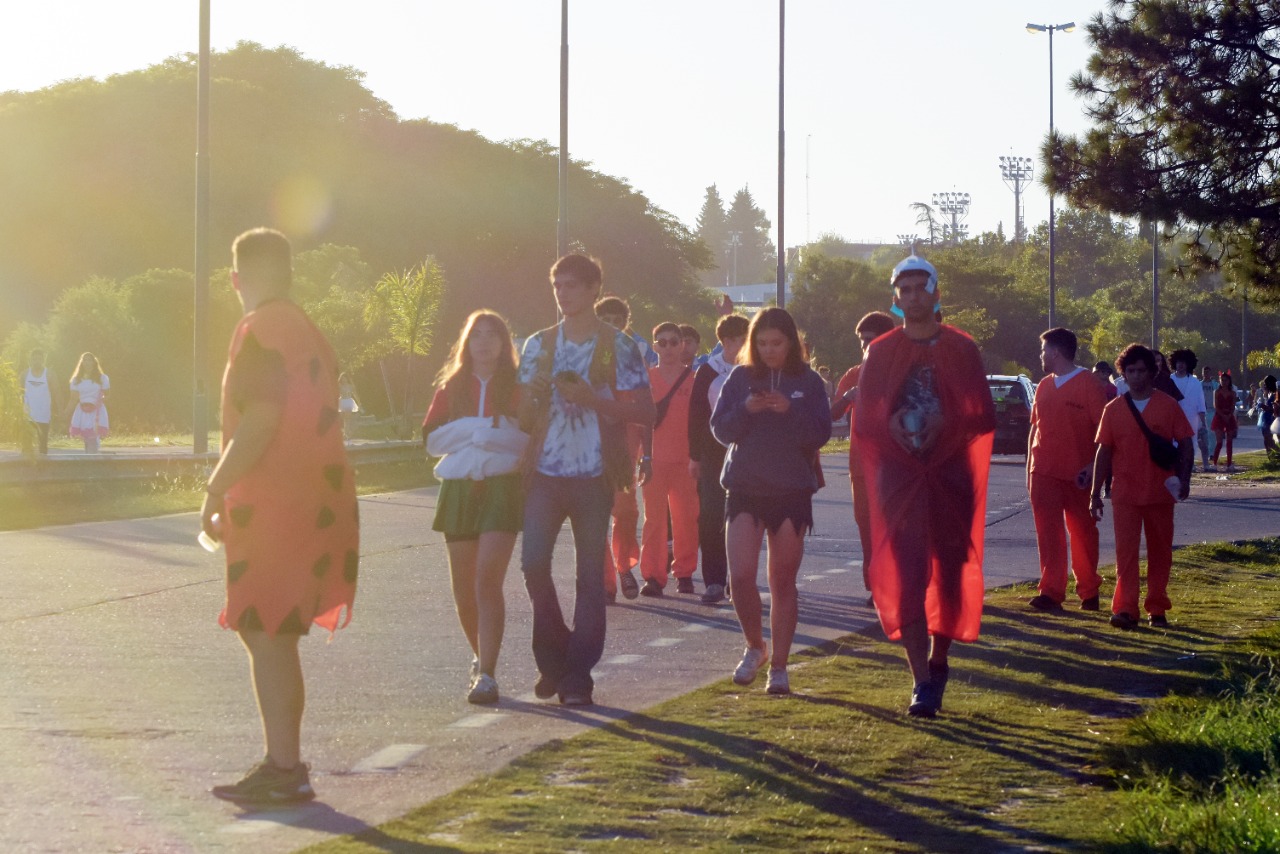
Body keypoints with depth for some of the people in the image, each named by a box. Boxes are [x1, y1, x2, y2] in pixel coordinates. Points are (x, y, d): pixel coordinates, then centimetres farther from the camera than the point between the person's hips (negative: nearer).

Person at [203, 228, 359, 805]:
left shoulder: (260, 332, -12)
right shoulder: (308, 333, 17)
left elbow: (260, 421, -22)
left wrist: (215, 490, -15)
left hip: (274, 507, -10)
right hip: (316, 502, 10)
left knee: (266, 638, -6)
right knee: (275, 638, 16)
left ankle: (284, 771, -6)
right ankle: (284, 760, 21)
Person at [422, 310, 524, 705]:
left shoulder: (516, 387, 4)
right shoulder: (451, 387, 12)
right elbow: (431, 437, 2)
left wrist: (499, 434, -17)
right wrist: (477, 429, -11)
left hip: (503, 489, -3)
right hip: (459, 490, 3)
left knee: (488, 581, -16)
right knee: (464, 588, 6)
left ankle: (486, 674, -17)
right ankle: (481, 657, 29)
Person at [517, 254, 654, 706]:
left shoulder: (619, 346, 1)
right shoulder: (538, 345, 12)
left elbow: (644, 411, -3)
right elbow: (523, 414, 16)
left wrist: (592, 399, -15)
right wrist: (534, 398, -7)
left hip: (594, 475, -3)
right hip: (546, 470, 3)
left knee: (590, 573, -1)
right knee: (533, 561, -8)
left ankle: (578, 673, 5)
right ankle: (552, 655, 11)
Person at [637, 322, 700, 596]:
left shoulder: (693, 378, 6)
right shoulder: (647, 377, 6)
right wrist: (645, 456, -1)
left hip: (685, 458, 0)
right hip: (655, 459, 0)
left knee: (685, 517, 1)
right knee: (654, 517, -2)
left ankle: (684, 574, 12)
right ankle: (653, 576, 0)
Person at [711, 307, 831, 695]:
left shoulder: (808, 382, 2)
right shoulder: (740, 378, 5)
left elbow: (821, 433, -5)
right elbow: (720, 429, 2)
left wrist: (790, 410, -20)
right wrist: (746, 409, -16)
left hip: (792, 491, -1)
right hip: (744, 488, 1)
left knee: (783, 582, 2)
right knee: (741, 575, -10)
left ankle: (779, 666, 10)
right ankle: (755, 647, 14)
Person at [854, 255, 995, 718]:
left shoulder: (962, 349, 5)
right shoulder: (880, 353, 7)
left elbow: (984, 415, 1)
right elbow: (863, 420, 5)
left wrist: (946, 424, -17)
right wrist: (891, 424, -16)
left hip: (951, 477, 1)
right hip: (899, 479, 0)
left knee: (950, 572, 6)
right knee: (907, 578, -9)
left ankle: (938, 661, 27)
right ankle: (922, 682, -11)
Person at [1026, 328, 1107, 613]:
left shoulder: (1089, 385, -6)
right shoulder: (1044, 386, 13)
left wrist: (1094, 466, -17)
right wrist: (1029, 468, 13)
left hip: (1077, 476, -5)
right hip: (1044, 473, 5)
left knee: (1083, 535, 6)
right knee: (1048, 535, -3)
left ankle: (1089, 592, 17)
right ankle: (1051, 593, -5)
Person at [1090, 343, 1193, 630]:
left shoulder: (1168, 406, 1)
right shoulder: (1113, 409, 4)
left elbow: (1185, 445, 2)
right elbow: (1103, 451, 7)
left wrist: (1183, 479, -11)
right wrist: (1096, 493, 5)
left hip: (1160, 491, 0)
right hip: (1125, 493, 0)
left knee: (1160, 552, 8)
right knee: (1125, 550, -9)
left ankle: (1157, 609, 19)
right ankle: (1125, 609, -15)